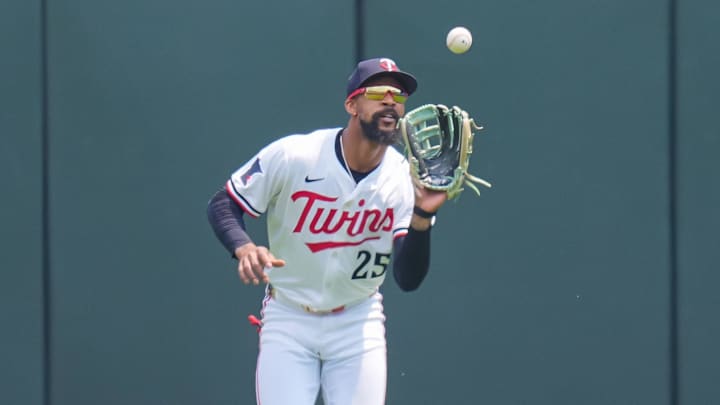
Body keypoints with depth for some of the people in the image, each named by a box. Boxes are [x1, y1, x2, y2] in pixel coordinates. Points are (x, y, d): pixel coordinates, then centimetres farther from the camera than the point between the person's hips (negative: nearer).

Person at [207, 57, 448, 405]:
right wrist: (243, 248, -26)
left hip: (358, 323, 2)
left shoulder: (404, 179, -10)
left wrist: (422, 216, -31)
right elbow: (222, 204, -6)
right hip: (288, 321, -2)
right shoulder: (292, 155, -15)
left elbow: (408, 279, -15)